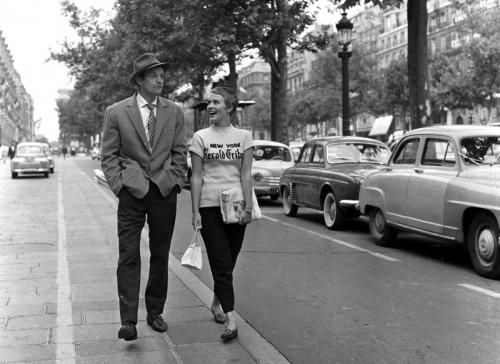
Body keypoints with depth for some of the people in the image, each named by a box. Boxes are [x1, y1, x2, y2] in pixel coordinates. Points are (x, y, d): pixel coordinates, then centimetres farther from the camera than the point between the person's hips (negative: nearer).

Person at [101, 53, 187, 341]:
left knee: (160, 256, 9)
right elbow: (109, 155, 3)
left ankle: (155, 312, 22)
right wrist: (119, 185, -6)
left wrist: (175, 182, 1)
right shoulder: (116, 112, 1)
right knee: (129, 256, -6)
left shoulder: (174, 112, 8)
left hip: (165, 191, 3)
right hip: (131, 191, -2)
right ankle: (129, 321, -5)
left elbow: (180, 153, 11)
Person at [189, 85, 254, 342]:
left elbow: (245, 175, 1)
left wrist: (248, 207, -6)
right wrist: (195, 212, -5)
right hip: (210, 206, -2)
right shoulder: (200, 137, 1)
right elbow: (196, 177, 0)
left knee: (227, 263, 11)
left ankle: (216, 304, 35)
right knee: (221, 264, -6)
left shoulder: (243, 137, 4)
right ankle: (230, 320, -7)